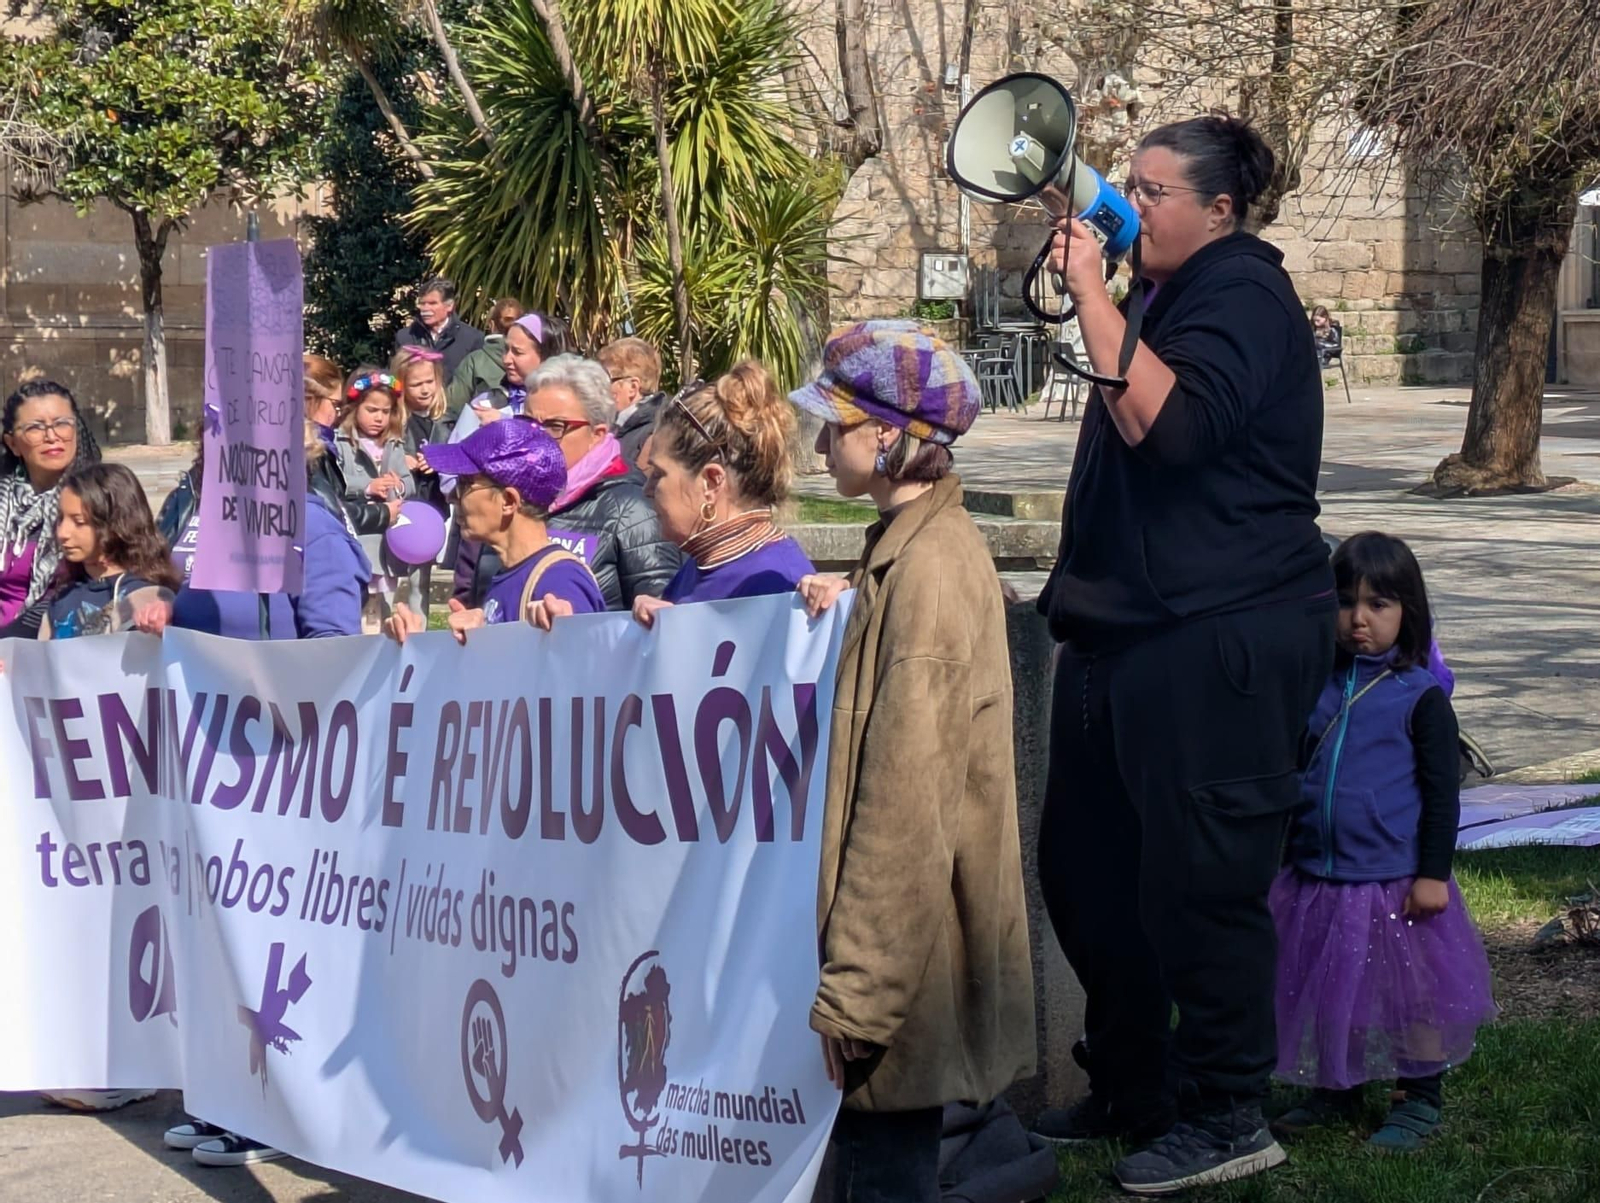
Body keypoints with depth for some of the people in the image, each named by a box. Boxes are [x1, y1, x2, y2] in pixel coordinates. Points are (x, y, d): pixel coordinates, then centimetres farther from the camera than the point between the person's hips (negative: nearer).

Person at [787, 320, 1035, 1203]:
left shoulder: (927, 566, -18)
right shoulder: (916, 544, 11)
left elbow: (904, 803, -22)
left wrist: (853, 992, -21)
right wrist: (848, 616, 7)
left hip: (903, 945, -9)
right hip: (907, 944, 9)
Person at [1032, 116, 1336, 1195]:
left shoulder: (1241, 296, -12)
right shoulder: (1180, 294, 19)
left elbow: (1167, 423, -27)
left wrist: (1093, 295, -24)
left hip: (1220, 642, -11)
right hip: (1132, 631, 11)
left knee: (1198, 880, -5)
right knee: (1086, 869, 14)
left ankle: (1229, 1115, 7)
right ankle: (1129, 1092, 26)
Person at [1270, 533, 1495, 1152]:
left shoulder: (1420, 698, -8)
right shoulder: (1315, 687, 5)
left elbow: (1441, 793, -8)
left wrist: (1433, 873, -12)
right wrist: (1281, 850, 15)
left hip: (1395, 881, -5)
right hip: (1317, 880, 5)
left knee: (1411, 992, 5)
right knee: (1325, 989, 14)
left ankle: (1419, 1100, 17)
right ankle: (1335, 1090, 30)